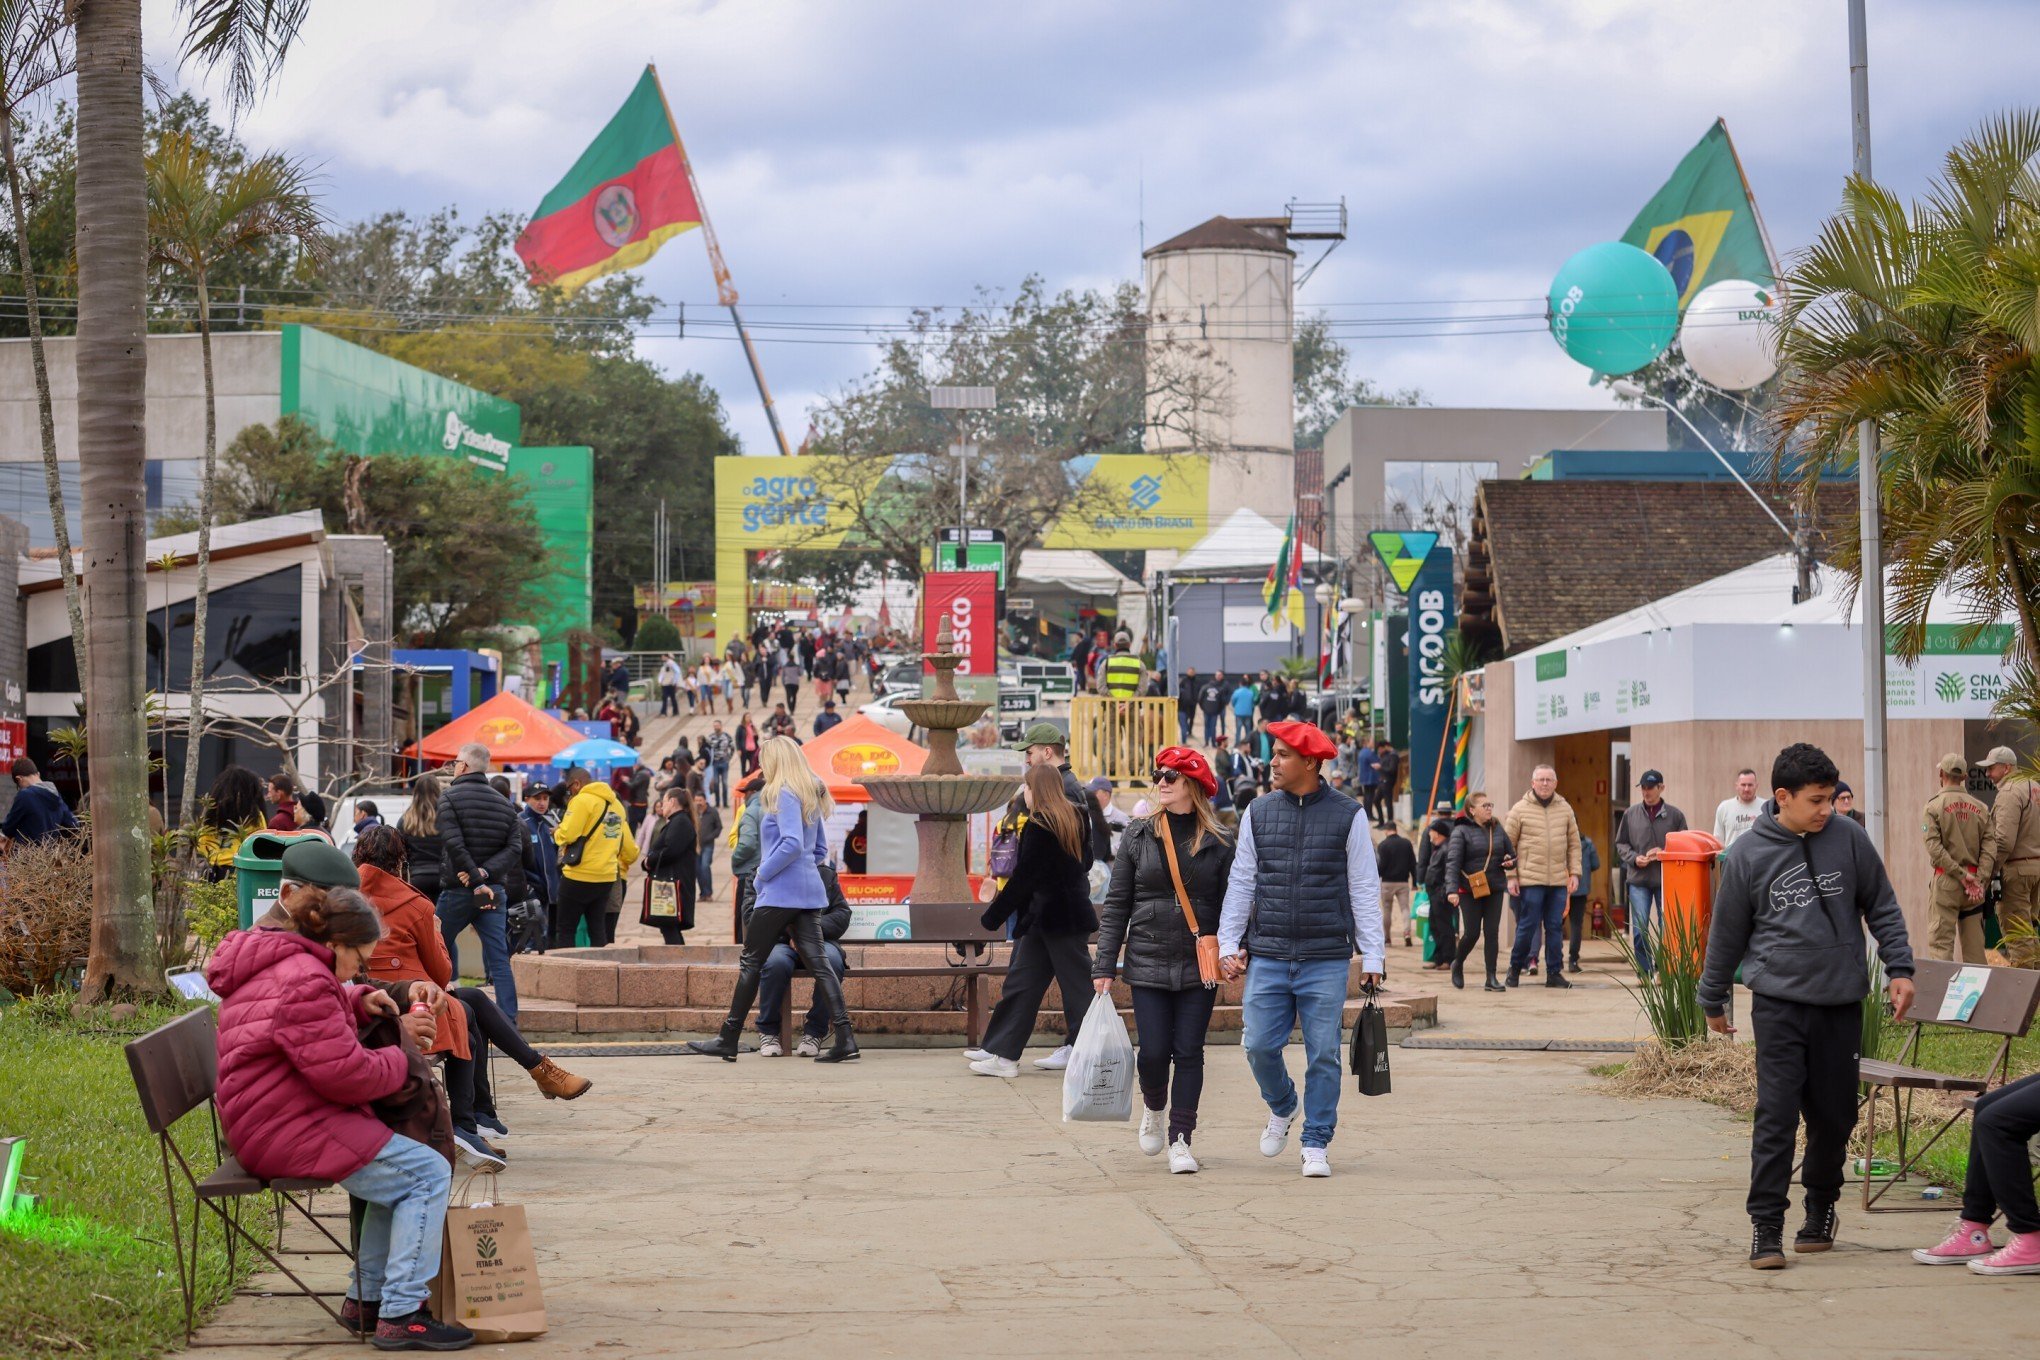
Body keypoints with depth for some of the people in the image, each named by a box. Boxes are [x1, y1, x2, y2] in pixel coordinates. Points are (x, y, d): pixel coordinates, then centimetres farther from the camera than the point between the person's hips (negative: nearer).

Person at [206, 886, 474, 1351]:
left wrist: (358, 1002, 16)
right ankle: (400, 1315, -14)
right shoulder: (304, 984, -21)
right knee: (428, 1174, -12)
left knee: (399, 1166, 24)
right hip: (289, 1132, -11)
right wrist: (400, 1060, -3)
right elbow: (346, 1074, -22)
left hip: (262, 1126, 11)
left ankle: (367, 1296, 23)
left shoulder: (275, 963, 13)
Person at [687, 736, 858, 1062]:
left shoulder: (783, 795, -12)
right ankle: (845, 1039, -9)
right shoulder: (812, 797, 15)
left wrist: (762, 875, -13)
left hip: (780, 892, -8)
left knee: (750, 962, 1)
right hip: (809, 892, 8)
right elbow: (821, 849, 21)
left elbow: (792, 843, -23)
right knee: (817, 962, 1)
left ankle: (728, 1041, 6)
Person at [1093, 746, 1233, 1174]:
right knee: (1154, 1051, -2)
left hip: (1198, 966, 0)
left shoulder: (1217, 843, 2)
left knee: (1188, 1053, -1)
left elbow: (1230, 905, 4)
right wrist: (1104, 965, 0)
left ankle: (1180, 1139, 6)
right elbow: (1116, 904, 4)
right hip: (1148, 965, 0)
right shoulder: (1138, 836, 3)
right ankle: (1154, 1107, 29)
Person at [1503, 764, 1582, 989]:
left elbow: (1574, 844, 14)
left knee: (1555, 928, 5)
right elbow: (1508, 843, 0)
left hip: (1558, 881, 3)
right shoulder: (1520, 809, -1)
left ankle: (1554, 973, 11)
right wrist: (1511, 876, -5)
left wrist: (1574, 872, 5)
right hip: (1529, 879, -3)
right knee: (1527, 926, -1)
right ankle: (1515, 968, 14)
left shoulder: (1564, 809, 10)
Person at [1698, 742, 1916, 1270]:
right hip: (1779, 1002, -2)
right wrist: (1713, 1001, 16)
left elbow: (1882, 907, 10)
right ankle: (1766, 1224, -6)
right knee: (1776, 1114, -10)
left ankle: (1821, 1206, 28)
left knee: (1835, 1116, 7)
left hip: (1842, 1002, 2)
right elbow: (1727, 932, 9)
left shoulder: (1848, 838, 1)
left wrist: (1900, 969, 1)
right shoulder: (1748, 854, -2)